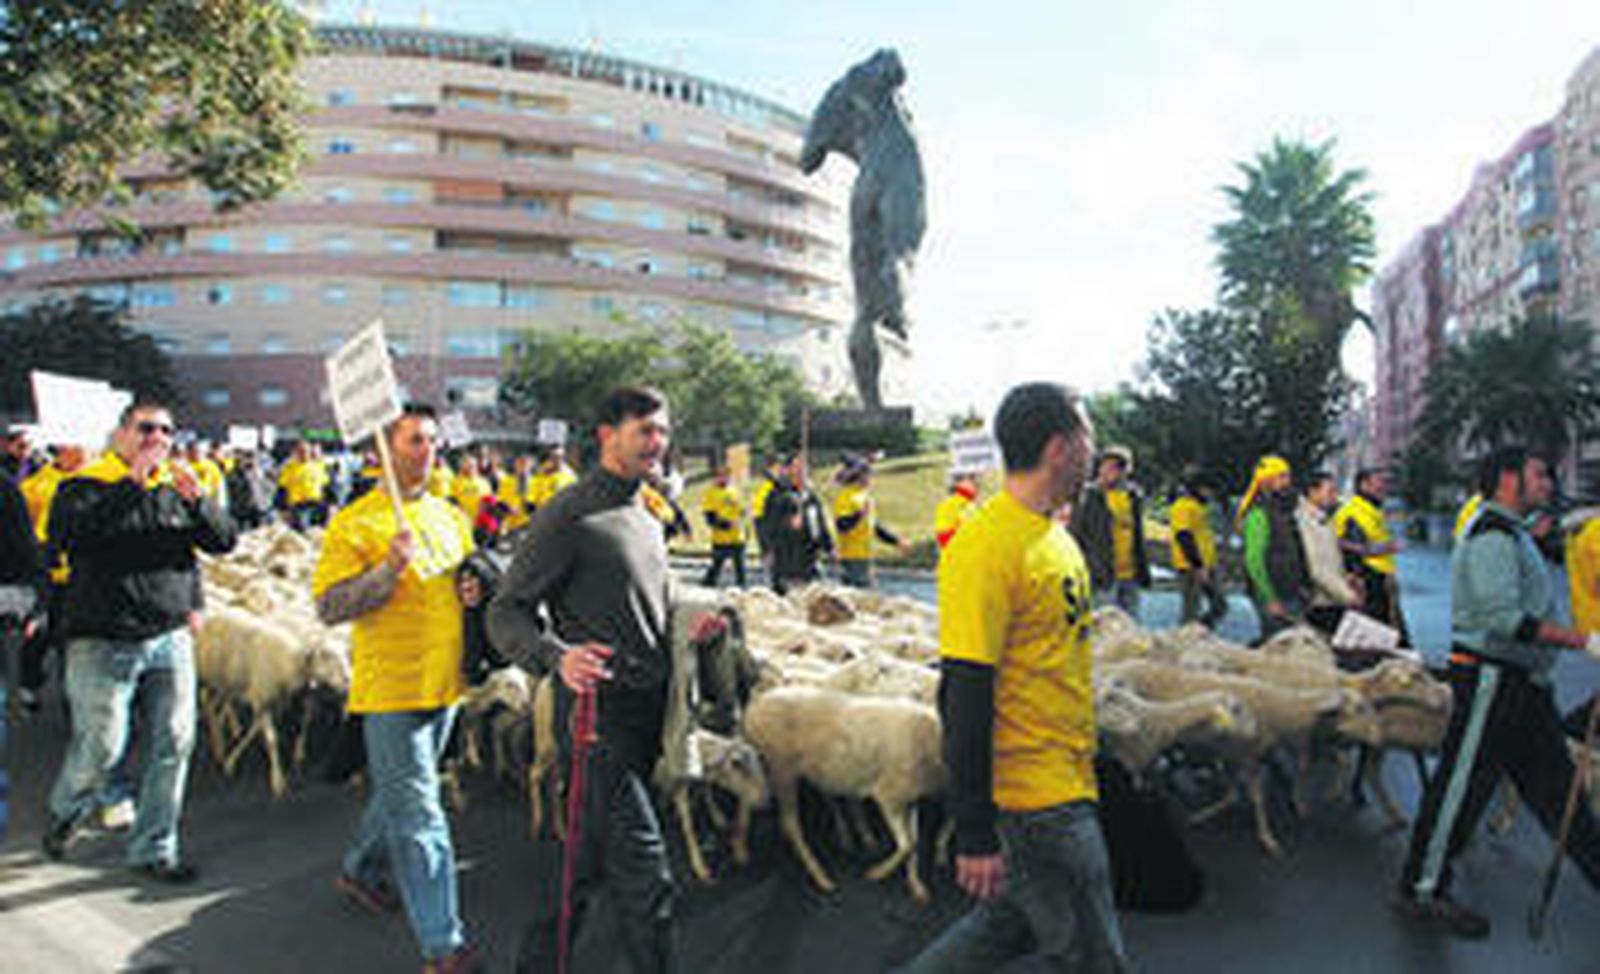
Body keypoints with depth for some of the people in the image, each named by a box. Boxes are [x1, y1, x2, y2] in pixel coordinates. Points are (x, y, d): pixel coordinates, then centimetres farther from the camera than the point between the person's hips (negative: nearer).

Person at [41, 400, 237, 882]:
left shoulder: (176, 488, 12)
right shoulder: (84, 486, -1)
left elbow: (224, 540, 6)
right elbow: (66, 535, -21)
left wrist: (198, 501, -13)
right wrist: (132, 483, -23)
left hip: (170, 639, 4)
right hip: (102, 643, -4)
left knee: (173, 744, 3)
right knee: (101, 745, -1)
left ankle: (154, 848, 18)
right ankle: (65, 812, 33)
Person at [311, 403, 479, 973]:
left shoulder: (450, 517, 11)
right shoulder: (355, 523, -9)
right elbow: (327, 606, -14)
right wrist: (390, 569, -26)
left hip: (444, 684, 7)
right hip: (391, 688, -7)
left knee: (400, 793, 23)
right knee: (418, 817, -4)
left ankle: (361, 872, 47)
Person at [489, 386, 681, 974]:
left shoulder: (647, 518, 16)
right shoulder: (570, 516, -12)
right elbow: (506, 613, -13)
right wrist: (557, 656, -31)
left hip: (646, 713, 9)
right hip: (596, 710, -9)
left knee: (593, 859, 19)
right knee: (647, 881, -6)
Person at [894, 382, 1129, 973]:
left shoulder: (1053, 535, 10)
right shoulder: (985, 547, -22)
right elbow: (965, 698, -23)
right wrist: (975, 836, -20)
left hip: (1067, 786, 9)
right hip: (1031, 795, -9)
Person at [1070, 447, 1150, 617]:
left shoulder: (1134, 495, 11)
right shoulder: (1089, 496, -8)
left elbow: (1138, 535, 18)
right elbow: (1076, 535, -7)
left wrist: (1143, 568, 15)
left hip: (1130, 574, 6)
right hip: (1105, 575, -6)